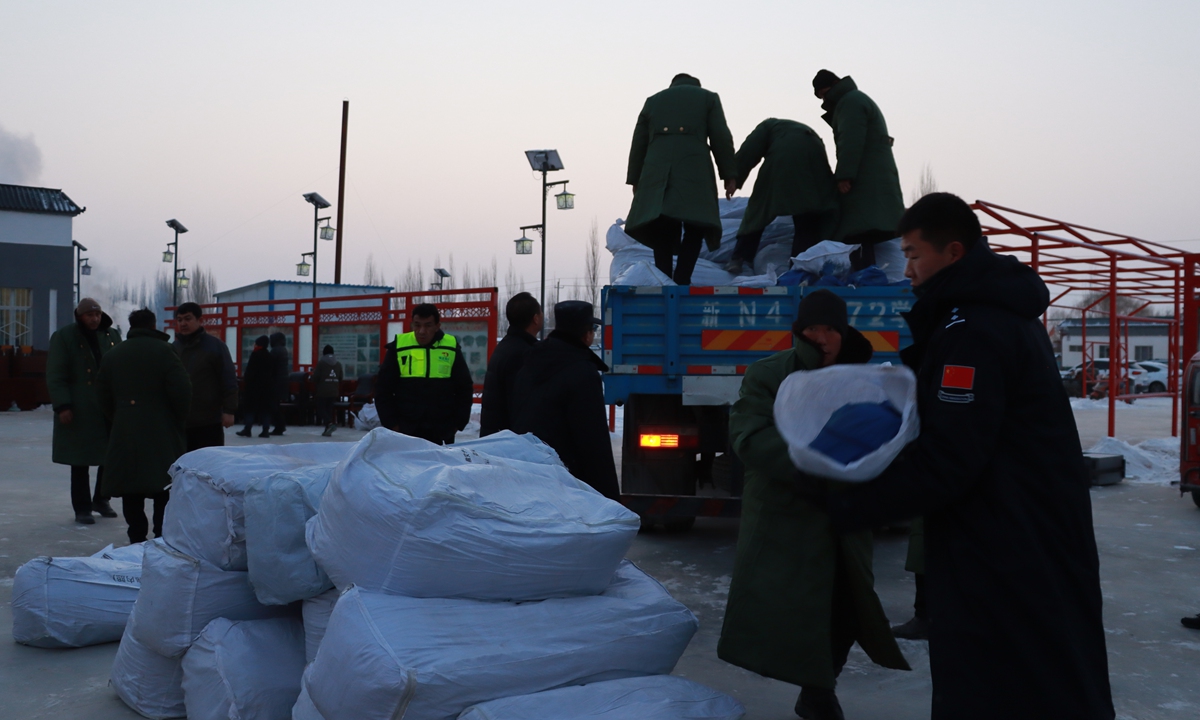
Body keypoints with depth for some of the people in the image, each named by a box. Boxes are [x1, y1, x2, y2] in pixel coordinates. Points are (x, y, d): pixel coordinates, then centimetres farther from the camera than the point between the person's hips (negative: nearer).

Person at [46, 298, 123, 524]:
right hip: (79, 412, -4)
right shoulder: (64, 337, -3)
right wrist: (62, 406, -14)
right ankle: (82, 508, 13)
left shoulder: (112, 336, 10)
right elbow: (55, 376, -7)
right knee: (80, 460, 3)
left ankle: (101, 499, 27)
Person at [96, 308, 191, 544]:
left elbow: (104, 395, 14)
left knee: (132, 489, 9)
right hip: (162, 432, -4)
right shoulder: (163, 350, -5)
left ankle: (137, 539, 12)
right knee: (164, 488, 1)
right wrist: (180, 420, 2)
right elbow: (181, 389, -12)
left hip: (125, 432, 4)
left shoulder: (113, 354, 12)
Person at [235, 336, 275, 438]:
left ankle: (248, 429, 0)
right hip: (267, 384, 5)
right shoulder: (269, 355, 9)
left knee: (251, 407, 1)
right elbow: (273, 372, 12)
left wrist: (245, 378, 1)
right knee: (266, 407, 4)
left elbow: (250, 369, -12)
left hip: (255, 384, -5)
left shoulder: (255, 354, -9)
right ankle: (266, 430, 0)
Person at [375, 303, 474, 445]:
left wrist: (458, 423, 4)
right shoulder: (399, 347, -2)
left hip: (442, 433, 1)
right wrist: (391, 423, -2)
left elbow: (465, 388, 11)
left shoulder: (451, 348, 1)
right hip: (405, 431, 0)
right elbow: (383, 389, 5)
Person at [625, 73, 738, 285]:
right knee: (695, 226, -1)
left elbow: (638, 144, 19)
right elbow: (721, 139, 8)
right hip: (694, 169, -2)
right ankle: (682, 280, -14)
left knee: (662, 229, 4)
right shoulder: (708, 98, 19)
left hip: (657, 170, 3)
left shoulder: (652, 101, 26)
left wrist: (635, 179, 20)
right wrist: (729, 175, 8)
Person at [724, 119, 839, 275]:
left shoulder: (770, 124, 31)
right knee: (808, 221, 9)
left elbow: (749, 150, 11)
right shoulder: (809, 132, 41)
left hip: (783, 159, -3)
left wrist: (734, 179, 9)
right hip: (814, 157, 3)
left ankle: (739, 259, 8)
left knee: (759, 211, 10)